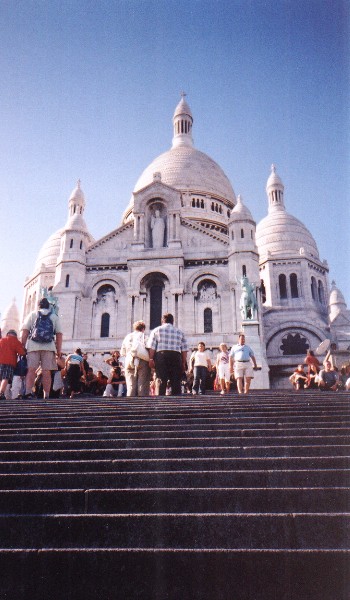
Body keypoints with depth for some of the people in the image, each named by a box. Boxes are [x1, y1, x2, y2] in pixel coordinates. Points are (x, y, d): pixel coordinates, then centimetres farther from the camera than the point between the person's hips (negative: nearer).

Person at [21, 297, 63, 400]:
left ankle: (28, 392, -18)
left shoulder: (32, 314, 16)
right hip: (49, 346, 0)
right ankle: (46, 395, -2)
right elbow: (59, 334, 9)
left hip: (33, 346, 0)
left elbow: (25, 331, 5)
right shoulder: (55, 317, 18)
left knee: (31, 370, -3)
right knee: (46, 371, 0)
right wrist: (59, 350, 8)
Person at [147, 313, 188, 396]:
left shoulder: (156, 330, 13)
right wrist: (183, 363, 13)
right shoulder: (180, 332, 19)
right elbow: (184, 350, 11)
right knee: (176, 382, 3)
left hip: (161, 356, -1)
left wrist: (151, 359, -2)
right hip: (176, 357, 2)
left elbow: (151, 347, -1)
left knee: (161, 382, -4)